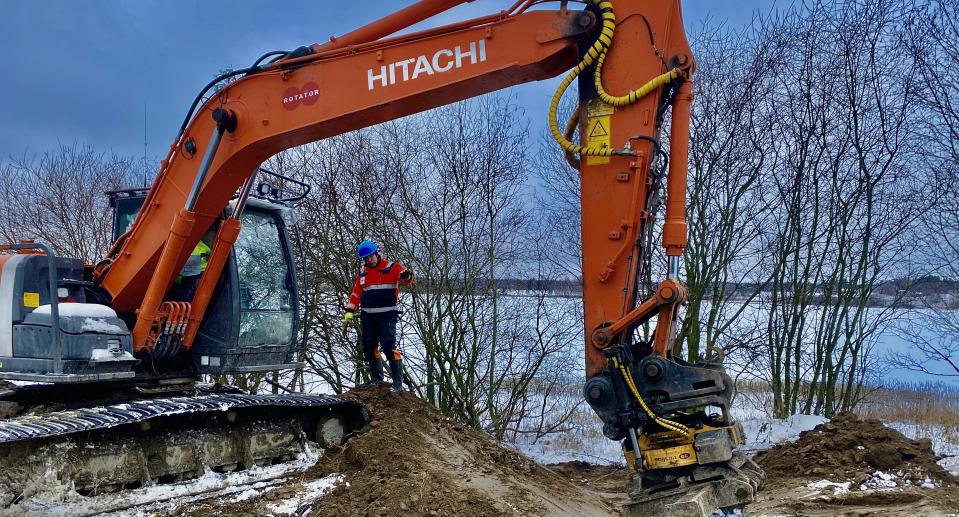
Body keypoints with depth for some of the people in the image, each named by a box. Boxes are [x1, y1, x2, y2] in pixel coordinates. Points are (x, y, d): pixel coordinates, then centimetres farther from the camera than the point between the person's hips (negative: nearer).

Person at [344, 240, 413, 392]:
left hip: (387, 315, -6)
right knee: (369, 348, 8)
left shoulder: (391, 267, -4)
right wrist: (350, 310, 9)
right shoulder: (362, 272, 13)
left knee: (389, 347, -12)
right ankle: (377, 380, 21)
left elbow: (407, 279, -18)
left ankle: (398, 384, -9)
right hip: (367, 316, 6)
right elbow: (356, 294, 20)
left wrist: (406, 276, -42)